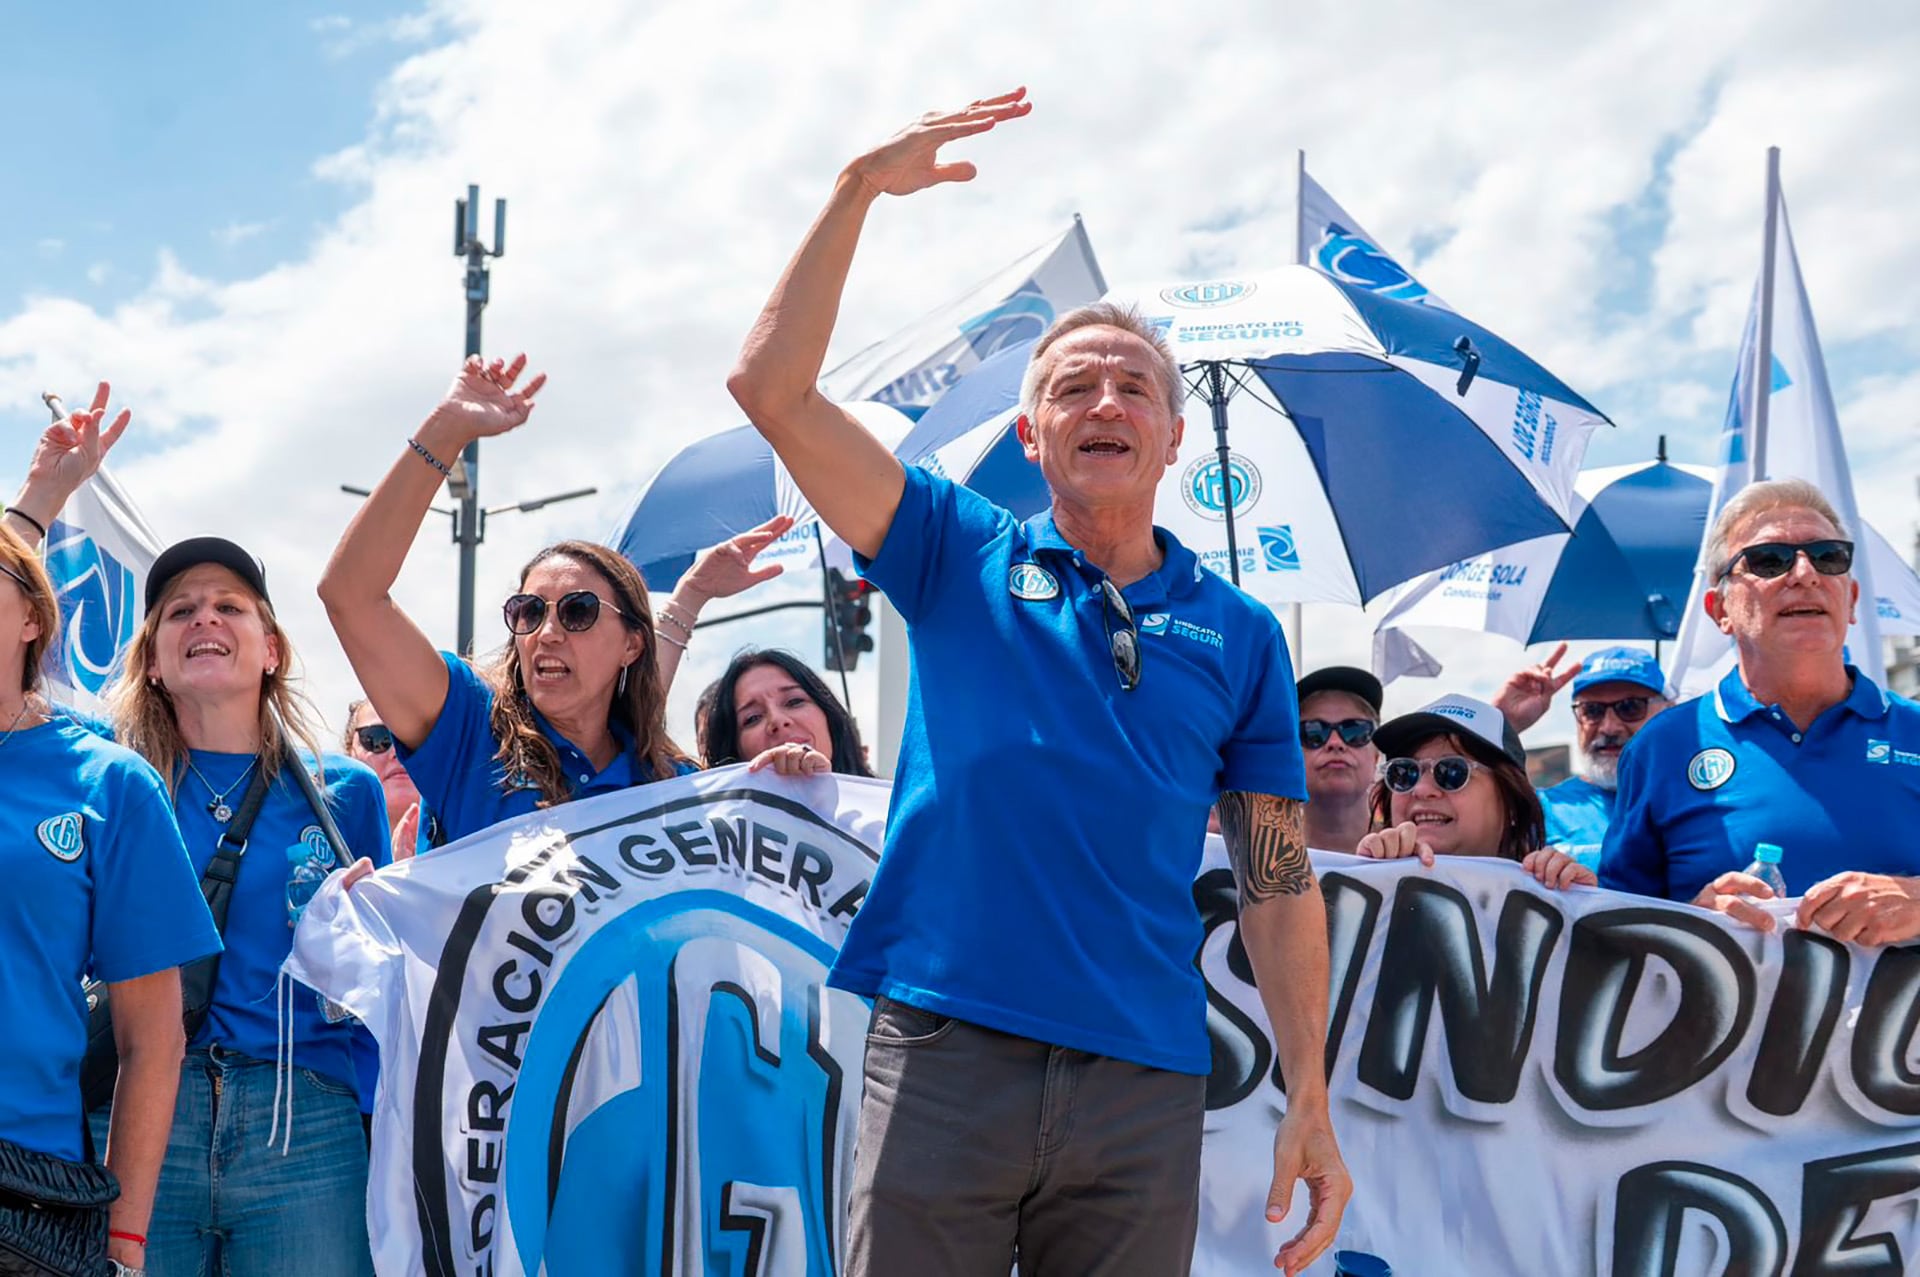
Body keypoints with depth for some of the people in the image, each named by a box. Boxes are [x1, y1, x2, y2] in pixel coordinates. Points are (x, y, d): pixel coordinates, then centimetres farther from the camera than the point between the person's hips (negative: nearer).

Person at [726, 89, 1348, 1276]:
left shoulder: (1241, 633, 10)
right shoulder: (962, 558, 8)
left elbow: (1280, 878, 8)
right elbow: (772, 386, -1)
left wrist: (1311, 1101, 3)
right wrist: (860, 189, -5)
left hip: (1145, 1080, 1)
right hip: (944, 1049, -1)